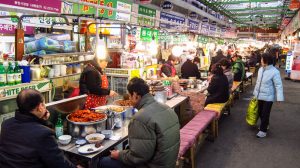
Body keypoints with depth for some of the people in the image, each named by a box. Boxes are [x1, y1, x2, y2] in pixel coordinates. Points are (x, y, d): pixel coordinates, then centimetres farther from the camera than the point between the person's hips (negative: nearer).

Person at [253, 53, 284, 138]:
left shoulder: (274, 72, -19)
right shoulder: (261, 69, 2)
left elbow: (278, 85, -17)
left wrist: (279, 98, -21)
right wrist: (255, 92, 18)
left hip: (268, 97, -7)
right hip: (260, 96, 7)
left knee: (265, 114, 2)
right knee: (260, 112, 18)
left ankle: (263, 130, 15)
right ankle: (265, 125, 40)